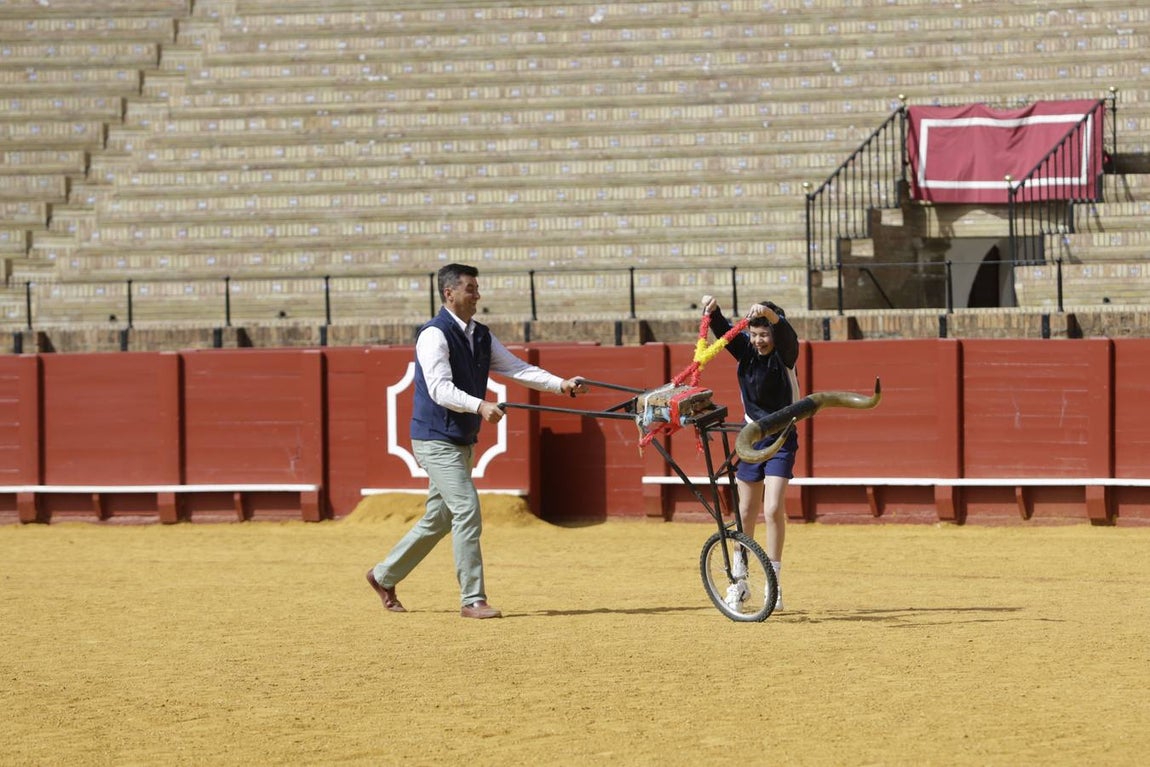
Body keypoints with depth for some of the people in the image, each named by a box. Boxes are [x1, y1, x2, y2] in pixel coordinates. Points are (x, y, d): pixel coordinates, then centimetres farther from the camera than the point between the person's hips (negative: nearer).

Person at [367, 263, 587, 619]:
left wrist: (559, 384, -8)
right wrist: (480, 406, -41)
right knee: (467, 511, -15)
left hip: (462, 441, 9)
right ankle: (473, 600, -12)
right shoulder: (435, 335, -15)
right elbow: (440, 389, -26)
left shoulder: (481, 336, 10)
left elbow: (516, 368, 6)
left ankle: (384, 576, 32)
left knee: (439, 519, 16)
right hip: (435, 440, -9)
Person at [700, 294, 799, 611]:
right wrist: (712, 310, -37)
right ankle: (739, 580, 25)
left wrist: (770, 315, -55)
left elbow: (787, 336, -35)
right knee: (746, 512, 12)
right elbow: (723, 330, -16)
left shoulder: (784, 355, -14)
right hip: (751, 436, 5)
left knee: (773, 509, -15)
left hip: (780, 438, -4)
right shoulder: (746, 350, -2)